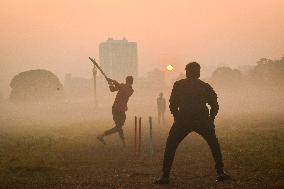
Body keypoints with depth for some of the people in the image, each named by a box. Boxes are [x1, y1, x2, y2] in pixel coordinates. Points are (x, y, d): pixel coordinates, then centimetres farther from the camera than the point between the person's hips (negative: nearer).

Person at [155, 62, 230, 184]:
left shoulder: (178, 85, 8)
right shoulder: (205, 86, 10)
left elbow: (173, 105, 5)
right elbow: (214, 105, 8)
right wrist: (210, 120, 17)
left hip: (183, 121, -1)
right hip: (202, 121, 1)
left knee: (170, 146, 8)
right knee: (214, 144, 20)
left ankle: (165, 176, -1)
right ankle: (220, 172, 14)